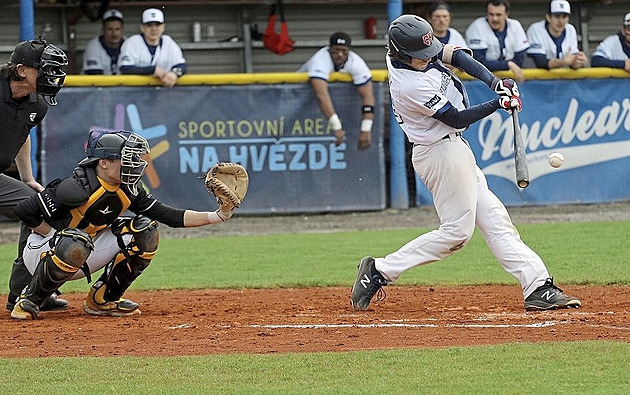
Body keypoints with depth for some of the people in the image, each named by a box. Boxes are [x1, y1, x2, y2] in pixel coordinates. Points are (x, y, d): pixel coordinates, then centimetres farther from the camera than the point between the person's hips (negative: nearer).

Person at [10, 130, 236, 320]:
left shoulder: (128, 191, -4)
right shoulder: (80, 188, -27)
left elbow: (169, 216, -4)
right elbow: (24, 211, -26)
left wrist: (217, 216, -12)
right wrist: (57, 237, -18)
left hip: (84, 257, 7)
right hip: (41, 251, -7)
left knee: (145, 230, -5)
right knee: (77, 243, -41)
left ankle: (103, 300, 5)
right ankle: (30, 301, -18)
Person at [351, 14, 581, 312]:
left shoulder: (400, 55, -1)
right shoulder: (411, 86, -27)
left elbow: (455, 54, 5)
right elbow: (458, 119, -18)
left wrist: (495, 82, -7)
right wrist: (499, 103, -14)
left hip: (453, 150, 10)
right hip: (443, 152, -10)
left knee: (495, 221, 6)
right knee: (456, 231, -4)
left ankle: (538, 287, 5)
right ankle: (380, 271, -1)